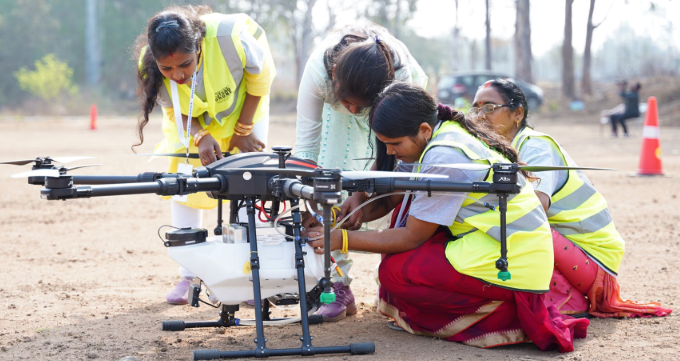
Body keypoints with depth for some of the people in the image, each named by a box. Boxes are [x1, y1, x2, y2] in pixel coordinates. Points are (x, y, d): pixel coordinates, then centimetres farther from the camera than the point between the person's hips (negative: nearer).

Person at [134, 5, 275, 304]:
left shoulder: (229, 36, -42)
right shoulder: (149, 66, -35)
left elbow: (260, 77, -21)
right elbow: (175, 111, -17)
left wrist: (244, 130, -16)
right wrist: (201, 137, -38)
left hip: (242, 107, -2)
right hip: (192, 121, 2)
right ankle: (188, 276, 2)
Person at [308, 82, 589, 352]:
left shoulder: (444, 156, -21)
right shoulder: (443, 133, 7)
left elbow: (412, 237, -15)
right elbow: (386, 200, 11)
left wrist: (343, 240, -12)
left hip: (514, 267, -10)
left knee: (394, 271, -9)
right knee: (409, 206, 14)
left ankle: (504, 318, -9)